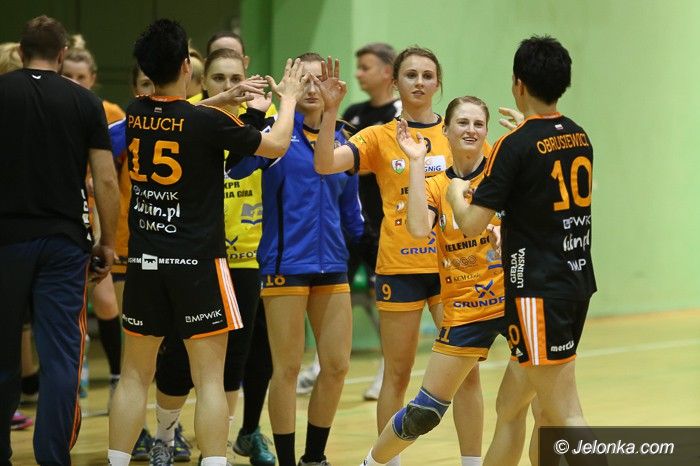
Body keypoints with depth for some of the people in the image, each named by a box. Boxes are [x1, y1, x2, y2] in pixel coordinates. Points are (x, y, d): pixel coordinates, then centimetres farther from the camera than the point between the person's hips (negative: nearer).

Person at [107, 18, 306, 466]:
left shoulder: (137, 114, 1)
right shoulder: (208, 123, -15)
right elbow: (277, 144, -1)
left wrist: (225, 98, 25)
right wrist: (289, 98, 15)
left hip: (144, 260, 5)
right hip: (197, 261, -5)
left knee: (135, 374, 11)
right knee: (210, 378, -2)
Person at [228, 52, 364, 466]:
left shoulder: (340, 140, 12)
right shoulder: (277, 131, -3)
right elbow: (239, 167, -22)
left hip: (332, 265, 5)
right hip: (286, 263, -5)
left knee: (338, 365, 5)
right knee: (288, 368, 0)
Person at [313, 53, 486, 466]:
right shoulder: (380, 137, 2)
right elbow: (326, 164, -12)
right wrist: (330, 110, -22)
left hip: (451, 265, 1)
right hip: (400, 266, -1)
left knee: (466, 369, -4)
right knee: (398, 374, 7)